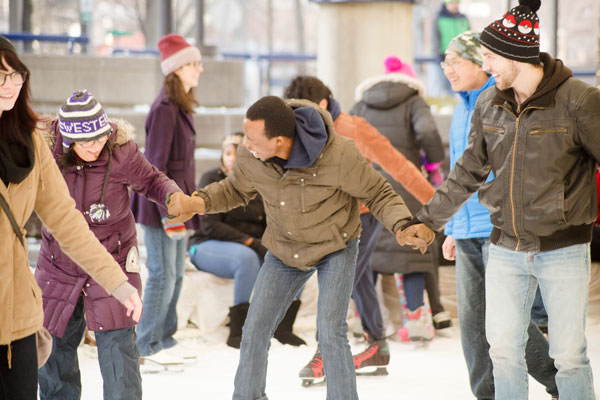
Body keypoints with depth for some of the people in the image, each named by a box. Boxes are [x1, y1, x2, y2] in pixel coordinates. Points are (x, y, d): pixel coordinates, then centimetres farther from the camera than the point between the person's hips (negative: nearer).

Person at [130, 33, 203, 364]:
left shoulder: (182, 107, 13)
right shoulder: (165, 108, -16)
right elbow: (156, 165, -18)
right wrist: (168, 212, -21)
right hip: (160, 202, -10)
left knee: (176, 273, 13)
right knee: (163, 274, -5)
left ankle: (165, 339, 22)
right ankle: (148, 345, 3)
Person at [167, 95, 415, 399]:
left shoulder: (339, 155, -32)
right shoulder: (250, 157, -20)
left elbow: (379, 195, -17)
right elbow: (236, 190, 3)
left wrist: (404, 226, -34)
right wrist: (199, 202, -15)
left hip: (335, 247, -4)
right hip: (285, 250, 4)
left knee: (330, 333, -16)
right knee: (255, 330, 3)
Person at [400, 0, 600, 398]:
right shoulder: (489, 104, 5)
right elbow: (468, 172, 16)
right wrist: (429, 220, 18)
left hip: (563, 249, -5)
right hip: (506, 249, 5)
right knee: (504, 349, 6)